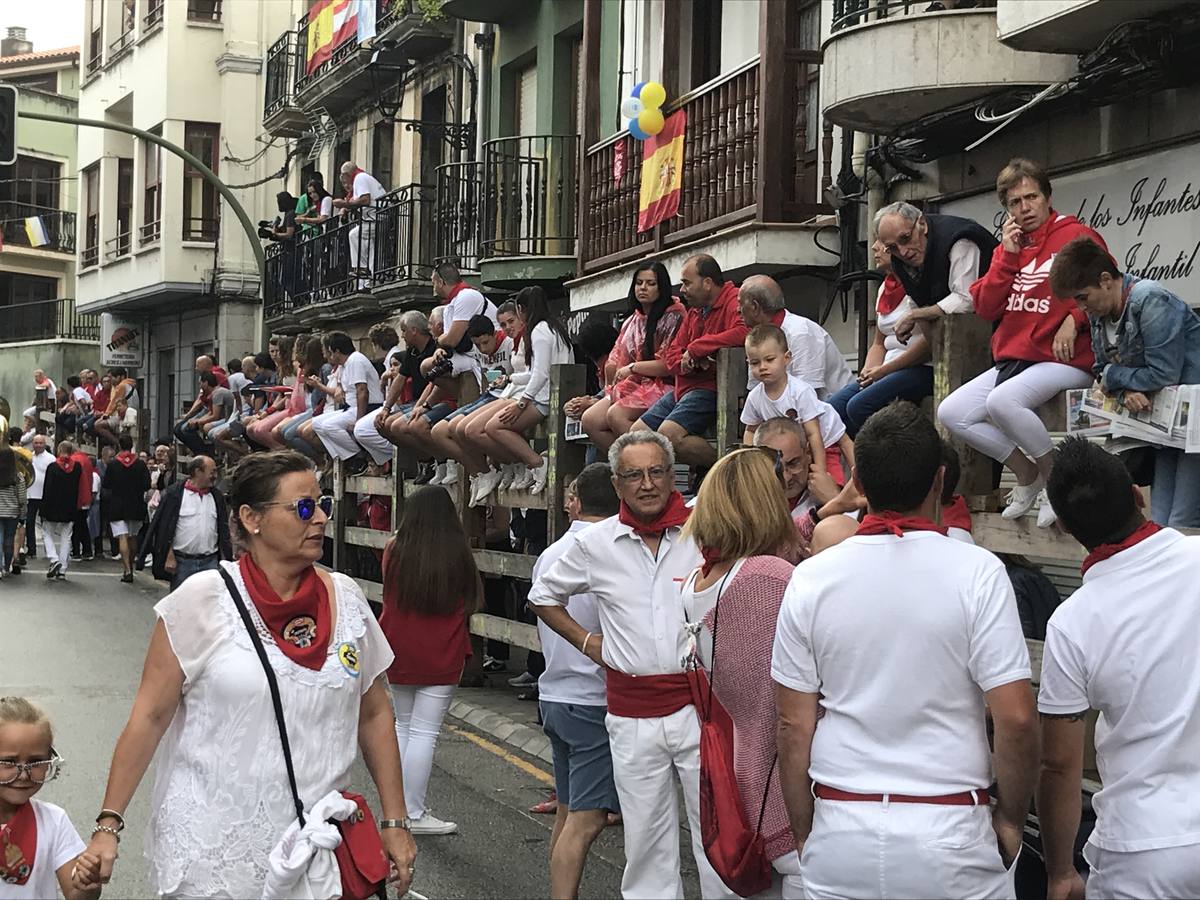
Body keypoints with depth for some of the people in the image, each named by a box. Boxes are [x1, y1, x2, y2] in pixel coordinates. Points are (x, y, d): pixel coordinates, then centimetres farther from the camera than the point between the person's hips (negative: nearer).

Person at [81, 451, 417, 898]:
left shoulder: (346, 598, 0)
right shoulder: (204, 600, -11)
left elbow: (374, 714, 8)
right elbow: (151, 715, -8)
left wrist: (395, 823, 7)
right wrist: (109, 824, -10)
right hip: (211, 849, -3)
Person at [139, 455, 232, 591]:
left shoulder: (217, 497, 11)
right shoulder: (174, 494, -3)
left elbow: (223, 530, 14)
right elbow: (165, 528, -4)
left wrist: (225, 559, 8)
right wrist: (169, 557, -10)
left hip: (211, 562, 3)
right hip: (182, 563, -3)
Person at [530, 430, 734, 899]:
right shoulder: (596, 543, 4)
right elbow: (543, 596, 20)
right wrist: (587, 642, 10)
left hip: (699, 703, -2)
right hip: (630, 714, 2)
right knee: (646, 839, 10)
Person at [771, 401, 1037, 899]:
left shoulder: (810, 578, -2)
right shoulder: (976, 573, -9)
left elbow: (794, 727, 0)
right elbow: (1016, 719, -11)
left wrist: (805, 836, 11)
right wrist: (1010, 819, 3)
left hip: (840, 836, 2)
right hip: (948, 836, -2)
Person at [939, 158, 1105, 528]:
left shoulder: (1077, 235, -3)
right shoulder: (1008, 247, 16)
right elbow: (985, 307, 7)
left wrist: (1073, 320, -20)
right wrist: (1008, 255, 0)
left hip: (1063, 361, -8)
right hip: (1011, 360, 8)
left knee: (1001, 401, -34)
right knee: (951, 414, -8)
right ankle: (1027, 473, 6)